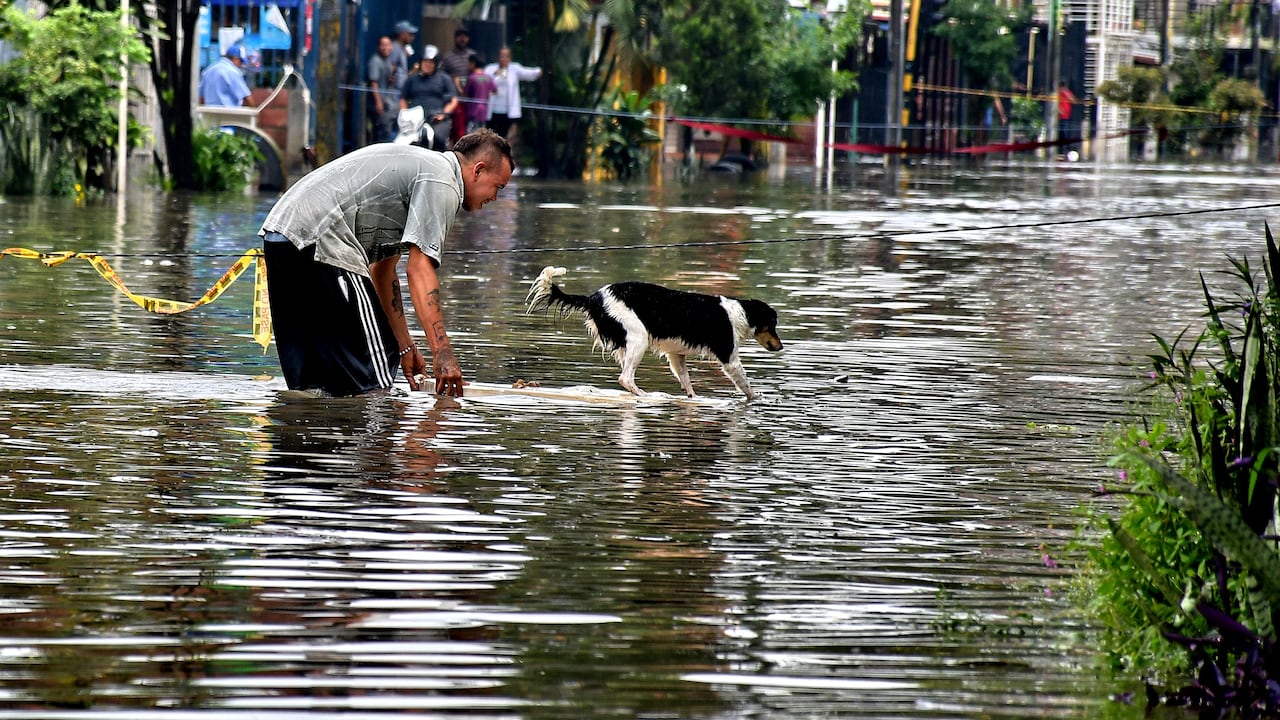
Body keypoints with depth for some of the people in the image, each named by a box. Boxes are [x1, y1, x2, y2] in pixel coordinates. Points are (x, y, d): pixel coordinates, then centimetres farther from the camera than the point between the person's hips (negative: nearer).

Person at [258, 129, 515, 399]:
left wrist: (405, 347, 28)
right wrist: (443, 354, -17)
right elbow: (419, 271, -14)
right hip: (319, 243, -11)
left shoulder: (418, 166, 27)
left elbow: (383, 269, 28)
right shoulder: (442, 184, -4)